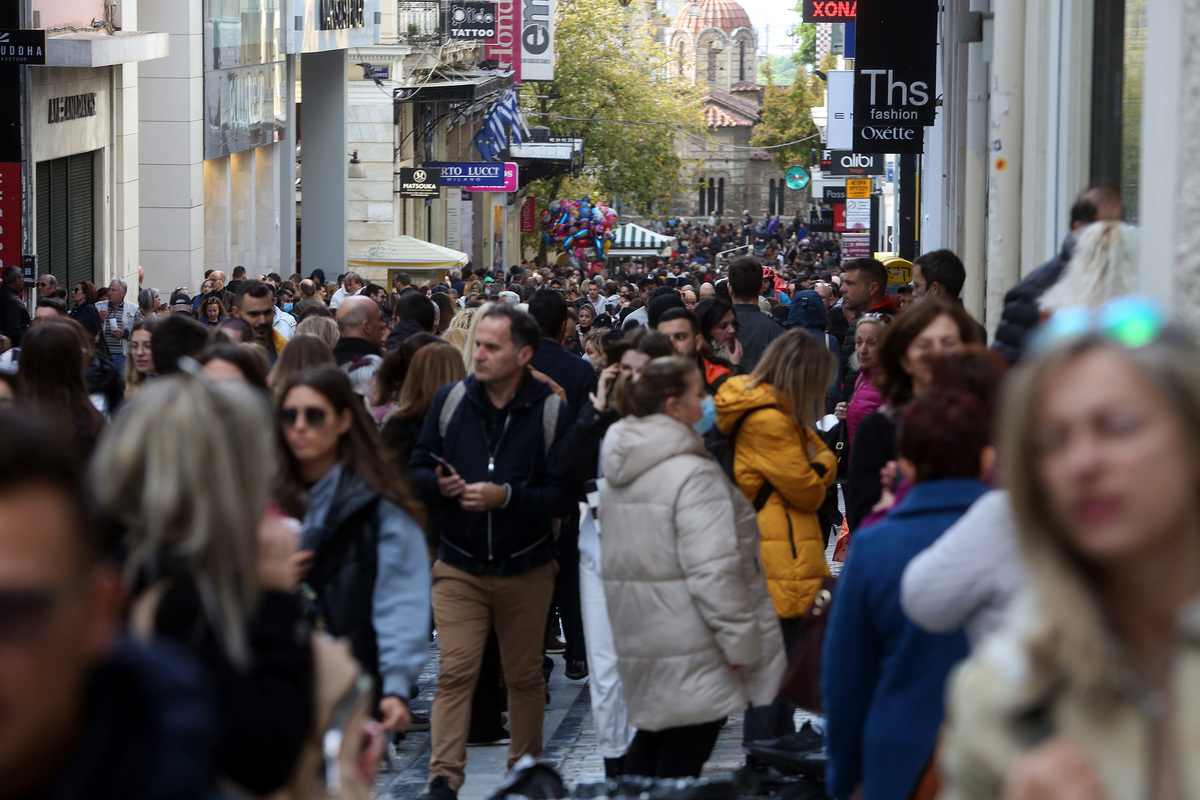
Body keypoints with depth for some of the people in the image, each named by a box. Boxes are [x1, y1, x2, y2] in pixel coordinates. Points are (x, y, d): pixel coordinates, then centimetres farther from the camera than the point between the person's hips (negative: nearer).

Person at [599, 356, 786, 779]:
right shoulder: (693, 474, -21)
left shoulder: (617, 470, 9)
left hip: (636, 631, 9)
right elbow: (714, 569, -24)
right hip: (688, 645, -9)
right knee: (682, 759, -2)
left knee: (650, 738, 20)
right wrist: (739, 642, -17)